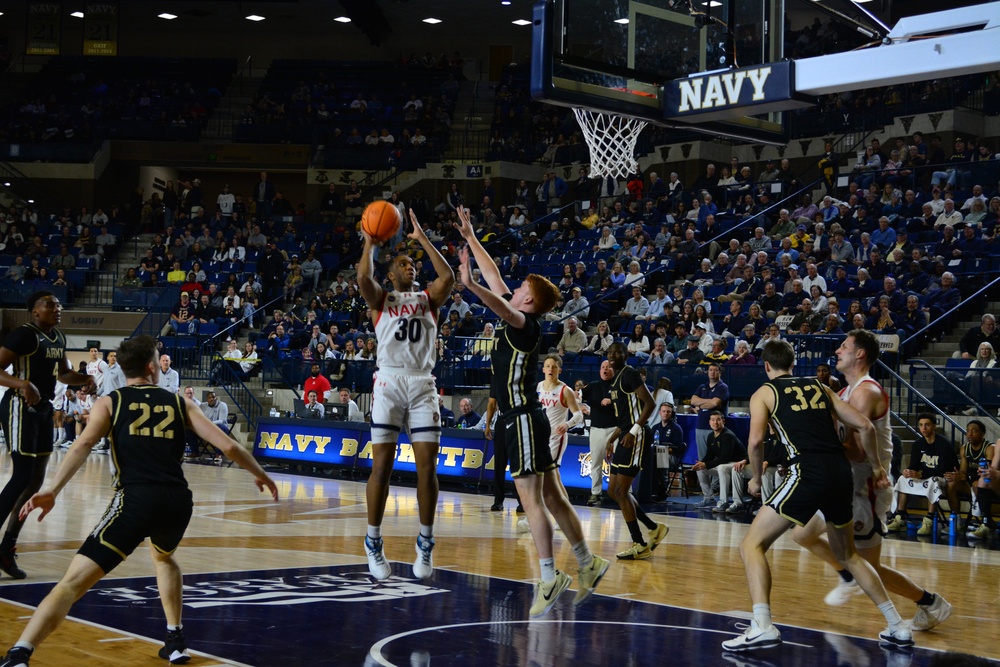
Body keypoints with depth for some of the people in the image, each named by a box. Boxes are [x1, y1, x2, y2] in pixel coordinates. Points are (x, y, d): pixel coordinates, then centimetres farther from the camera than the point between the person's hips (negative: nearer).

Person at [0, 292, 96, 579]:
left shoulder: (59, 338, 10)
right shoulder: (24, 334, -16)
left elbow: (63, 373, 26)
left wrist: (84, 379, 6)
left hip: (44, 409, 9)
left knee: (36, 480, 10)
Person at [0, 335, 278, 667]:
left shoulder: (110, 402, 14)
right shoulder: (179, 403, 19)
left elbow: (83, 444, -5)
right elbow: (228, 445, 16)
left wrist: (53, 489, -15)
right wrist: (259, 474, 31)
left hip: (136, 498, -3)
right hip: (178, 499, 3)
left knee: (74, 581, -8)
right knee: (163, 556, 37)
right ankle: (175, 640, 34)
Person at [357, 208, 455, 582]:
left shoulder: (428, 298, 15)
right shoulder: (382, 299, 11)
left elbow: (448, 277, -5)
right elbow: (363, 278, -11)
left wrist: (422, 239, -2)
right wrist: (370, 241, -5)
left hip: (423, 385, 2)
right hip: (389, 382, -2)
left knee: (427, 466, -3)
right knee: (382, 466, -4)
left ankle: (425, 543, 8)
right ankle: (373, 542, 7)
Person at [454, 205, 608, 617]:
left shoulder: (526, 323, -11)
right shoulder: (518, 318, 13)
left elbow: (502, 307, -34)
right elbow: (495, 278, 21)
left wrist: (470, 285, -48)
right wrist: (470, 238, 24)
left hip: (524, 420, -10)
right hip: (521, 418, 10)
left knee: (531, 499, -9)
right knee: (549, 496, 13)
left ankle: (550, 579, -7)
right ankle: (588, 564, 20)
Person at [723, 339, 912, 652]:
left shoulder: (763, 393, 11)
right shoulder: (820, 387, 23)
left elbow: (756, 440, -6)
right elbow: (865, 426, 15)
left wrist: (757, 478, 9)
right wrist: (876, 467, 26)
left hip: (808, 473, -5)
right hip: (841, 472, 6)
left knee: (752, 544, 2)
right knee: (848, 554, 26)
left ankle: (762, 626, -17)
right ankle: (898, 627, 24)